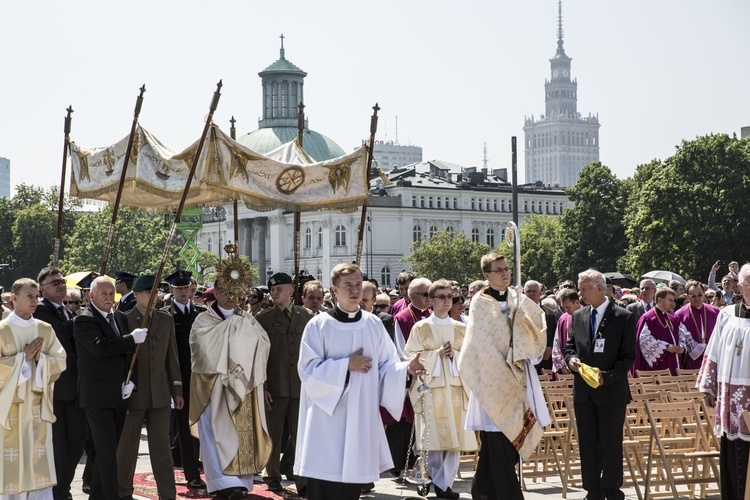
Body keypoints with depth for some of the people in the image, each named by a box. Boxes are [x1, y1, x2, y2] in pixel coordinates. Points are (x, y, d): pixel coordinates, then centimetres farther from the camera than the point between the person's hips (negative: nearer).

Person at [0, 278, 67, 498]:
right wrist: (24, 356, -15)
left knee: (40, 462, -1)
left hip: (38, 405, 3)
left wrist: (40, 358, -12)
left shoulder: (45, 329, 7)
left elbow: (61, 362, 6)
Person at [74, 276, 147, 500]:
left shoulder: (120, 318, 14)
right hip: (97, 397, -7)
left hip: (119, 395, 7)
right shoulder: (84, 320, -10)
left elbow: (128, 354, 15)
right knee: (107, 450, -9)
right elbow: (100, 347, -26)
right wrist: (133, 338, -19)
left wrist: (130, 382, -1)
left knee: (108, 449, 14)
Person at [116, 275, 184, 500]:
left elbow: (172, 356, 11)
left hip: (160, 394, 3)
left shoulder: (166, 320, 8)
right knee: (127, 445, 8)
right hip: (133, 394, -3)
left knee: (162, 445, 3)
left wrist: (177, 389, 8)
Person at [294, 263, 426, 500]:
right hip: (327, 420, -3)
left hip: (362, 418, 4)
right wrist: (346, 365, -14)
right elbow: (308, 369, -8)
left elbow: (387, 366, 7)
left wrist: (407, 368, -13)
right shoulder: (319, 325, -4)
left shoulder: (374, 325, 7)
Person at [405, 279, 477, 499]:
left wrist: (454, 355, -9)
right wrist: (437, 354, -12)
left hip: (455, 387, 3)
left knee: (454, 438, -3)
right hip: (431, 387, -2)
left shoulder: (461, 328, 12)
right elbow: (412, 357, -2)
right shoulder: (421, 328, 4)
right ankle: (433, 479, 11)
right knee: (434, 437, -5)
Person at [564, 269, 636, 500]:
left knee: (611, 445, 0)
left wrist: (607, 376, -19)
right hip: (583, 392, 5)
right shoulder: (578, 316, 9)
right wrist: (571, 359, -7)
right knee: (587, 446, 9)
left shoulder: (624, 317, -6)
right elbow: (569, 347, 17)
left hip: (611, 391, -5)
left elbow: (628, 357, -7)